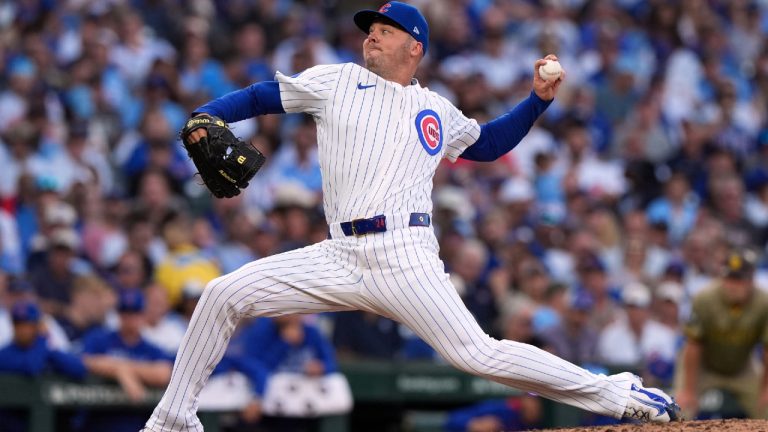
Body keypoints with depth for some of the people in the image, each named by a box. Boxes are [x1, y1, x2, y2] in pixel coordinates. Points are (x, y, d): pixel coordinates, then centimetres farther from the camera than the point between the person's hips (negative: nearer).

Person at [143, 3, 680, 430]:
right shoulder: (337, 81, 14)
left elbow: (489, 143, 33)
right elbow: (260, 96, 14)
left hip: (405, 255, -2)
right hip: (339, 257, 2)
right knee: (225, 295, -10)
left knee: (479, 355, -17)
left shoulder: (437, 112, 17)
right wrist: (205, 117, -3)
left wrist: (538, 100, 21)